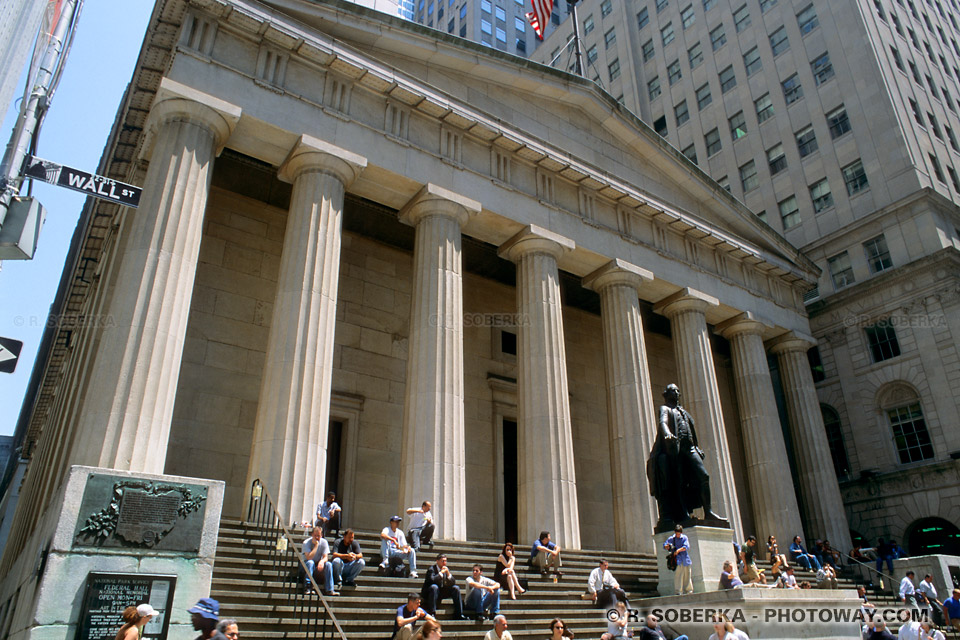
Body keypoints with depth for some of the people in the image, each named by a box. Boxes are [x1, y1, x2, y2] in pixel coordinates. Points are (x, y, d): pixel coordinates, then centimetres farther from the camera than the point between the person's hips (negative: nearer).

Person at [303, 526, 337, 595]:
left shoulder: (324, 542, -4)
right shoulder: (306, 543, -15)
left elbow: (326, 557, -11)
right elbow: (309, 557, -28)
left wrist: (322, 561, -34)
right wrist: (316, 545, -27)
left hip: (318, 566, 3)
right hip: (306, 566, -3)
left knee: (328, 564, -25)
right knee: (310, 562, -35)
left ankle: (329, 590, -28)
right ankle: (307, 587, -31)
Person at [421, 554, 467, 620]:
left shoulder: (446, 569, 4)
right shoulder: (431, 569, -14)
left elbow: (452, 583, -1)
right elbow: (432, 580, -33)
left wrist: (448, 573, -17)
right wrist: (441, 573, -26)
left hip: (441, 592, 6)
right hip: (429, 592, -6)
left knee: (456, 588, -11)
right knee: (434, 587, -37)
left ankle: (459, 615, -11)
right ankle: (432, 613, -34)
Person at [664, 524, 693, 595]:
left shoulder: (684, 537, 6)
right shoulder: (671, 538, 7)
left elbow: (686, 546, -8)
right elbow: (664, 545, 6)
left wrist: (678, 550, -20)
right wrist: (667, 546, -17)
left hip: (685, 559, 1)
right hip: (677, 560, -1)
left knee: (687, 575, 6)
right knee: (677, 575, -10)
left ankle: (689, 590, 17)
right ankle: (679, 591, -7)